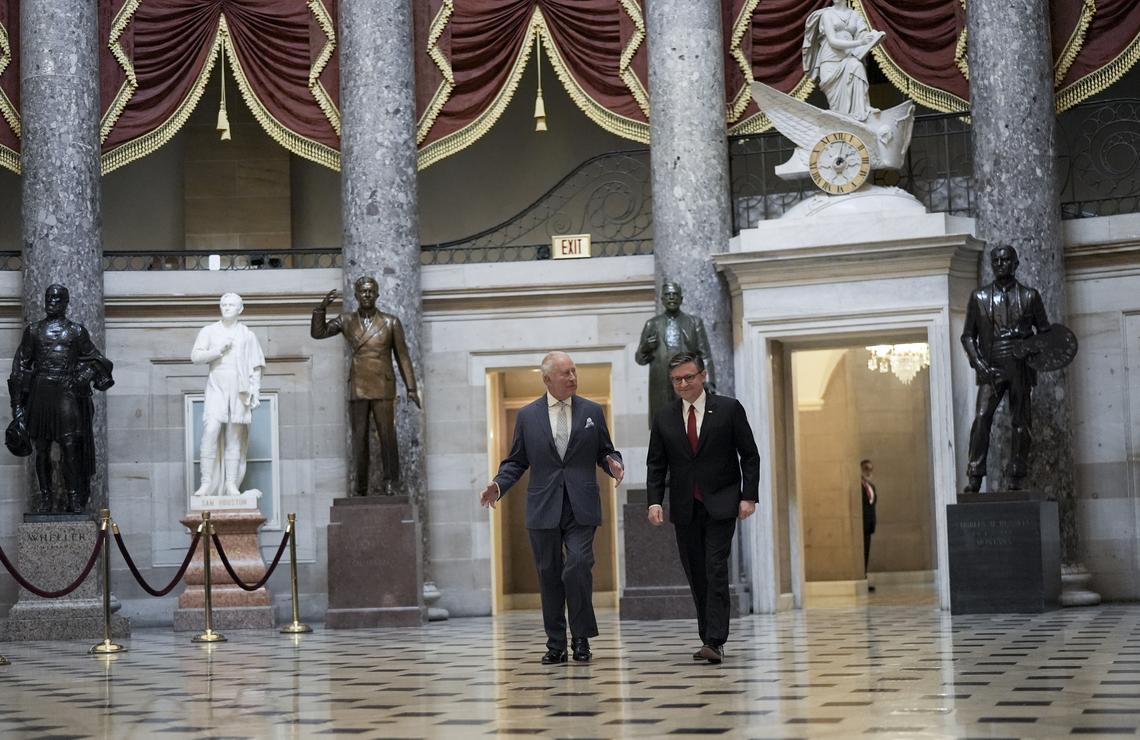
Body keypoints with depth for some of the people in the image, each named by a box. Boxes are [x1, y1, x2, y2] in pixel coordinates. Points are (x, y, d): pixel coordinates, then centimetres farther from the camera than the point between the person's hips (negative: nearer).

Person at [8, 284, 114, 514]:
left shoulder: (76, 331, 10)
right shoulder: (33, 330, 13)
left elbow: (95, 359, 16)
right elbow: (20, 366, 13)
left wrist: (87, 374, -6)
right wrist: (18, 403, 6)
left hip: (67, 392, -2)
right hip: (40, 391, 2)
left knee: (70, 446, -10)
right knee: (42, 449, 2)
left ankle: (75, 499, -8)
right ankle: (46, 499, 8)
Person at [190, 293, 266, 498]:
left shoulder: (248, 335, 13)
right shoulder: (209, 331, 12)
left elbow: (256, 367, 9)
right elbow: (195, 356, 2)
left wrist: (255, 391, 0)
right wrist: (218, 351, -9)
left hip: (240, 390, 1)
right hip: (216, 387, -1)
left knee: (234, 436, 0)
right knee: (210, 431, -17)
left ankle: (231, 484, 2)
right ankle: (206, 483, -17)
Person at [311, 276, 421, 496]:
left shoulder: (391, 323, 4)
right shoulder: (346, 321, 10)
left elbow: (402, 357, 4)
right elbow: (317, 332, 5)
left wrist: (411, 388, 0)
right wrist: (322, 307, -8)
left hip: (383, 388, -2)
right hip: (357, 388, 2)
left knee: (387, 436, -7)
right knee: (359, 439, 1)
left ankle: (390, 484, -2)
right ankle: (361, 490, 4)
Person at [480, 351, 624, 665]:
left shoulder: (592, 411, 8)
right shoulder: (528, 415, 7)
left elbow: (605, 451, 12)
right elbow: (516, 461, 9)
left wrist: (614, 464, -11)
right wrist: (498, 485, -8)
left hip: (580, 508, -1)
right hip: (544, 509, 1)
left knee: (578, 567, -16)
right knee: (549, 576, 5)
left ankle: (581, 637, -2)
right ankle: (556, 644, 14)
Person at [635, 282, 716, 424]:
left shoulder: (694, 323, 12)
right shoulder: (652, 324, 14)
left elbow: (705, 356, 6)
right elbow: (640, 358, 16)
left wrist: (709, 385, -5)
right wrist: (646, 348, -7)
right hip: (661, 386, 1)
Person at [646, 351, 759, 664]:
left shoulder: (729, 409, -1)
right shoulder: (664, 418, 7)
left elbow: (750, 455, 0)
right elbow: (656, 464, 7)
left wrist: (749, 497, -8)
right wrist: (655, 501, -6)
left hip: (720, 505, -3)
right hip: (684, 509, 4)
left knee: (716, 572, -12)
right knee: (696, 576, 7)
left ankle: (715, 642, -15)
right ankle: (708, 639, 14)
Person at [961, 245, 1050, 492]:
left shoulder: (1029, 296, 11)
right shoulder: (979, 297, 12)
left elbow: (1044, 331, 14)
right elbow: (968, 335, 11)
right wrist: (977, 362, -4)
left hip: (1020, 367, 1)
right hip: (991, 369, -1)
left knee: (1021, 422, 0)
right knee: (982, 418, -16)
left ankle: (1016, 481, 5)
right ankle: (974, 479, -18)